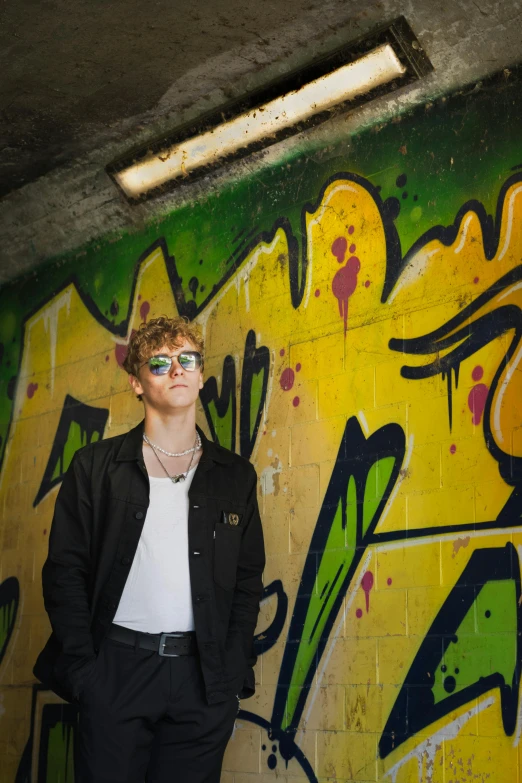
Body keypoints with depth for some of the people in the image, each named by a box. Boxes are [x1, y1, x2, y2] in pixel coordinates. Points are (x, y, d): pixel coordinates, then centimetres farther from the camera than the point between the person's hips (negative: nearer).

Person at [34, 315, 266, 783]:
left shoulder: (235, 475, 10)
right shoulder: (96, 466, 4)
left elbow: (247, 581, 10)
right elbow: (65, 572, 1)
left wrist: (234, 673, 0)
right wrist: (82, 669, -8)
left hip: (204, 680, 2)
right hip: (116, 670, -1)